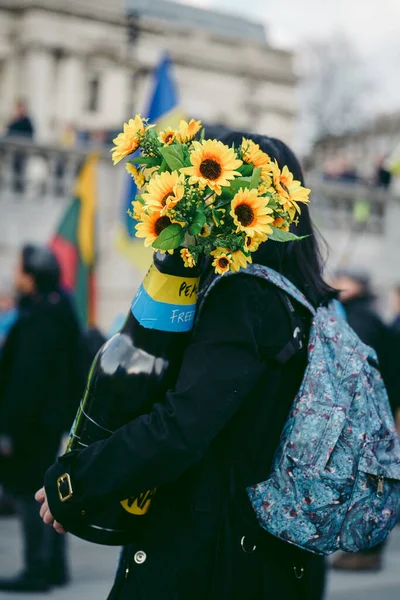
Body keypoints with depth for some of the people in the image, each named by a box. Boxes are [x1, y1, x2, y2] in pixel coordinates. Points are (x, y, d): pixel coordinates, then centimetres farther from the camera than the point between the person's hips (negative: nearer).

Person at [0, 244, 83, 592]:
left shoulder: (37, 320, -18)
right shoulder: (59, 312, 12)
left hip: (33, 420, -10)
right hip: (52, 418, 10)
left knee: (30, 494, -3)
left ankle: (37, 571, 2)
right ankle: (54, 566, 25)